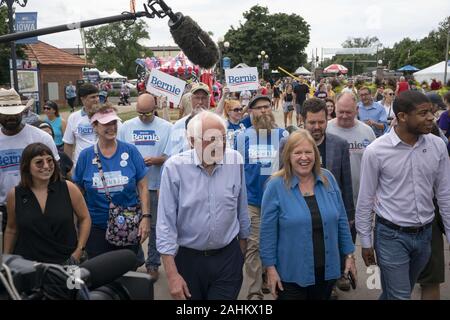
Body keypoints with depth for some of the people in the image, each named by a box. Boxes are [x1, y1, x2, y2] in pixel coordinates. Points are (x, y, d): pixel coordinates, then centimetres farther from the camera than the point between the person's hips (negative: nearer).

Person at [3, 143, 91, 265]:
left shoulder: (68, 188, -8)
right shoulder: (15, 195, -3)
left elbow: (84, 218, 1)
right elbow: (11, 229, 10)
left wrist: (78, 251, -4)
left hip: (65, 262, -1)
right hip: (27, 265, 1)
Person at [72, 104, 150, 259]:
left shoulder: (130, 151, -3)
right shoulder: (85, 156, -1)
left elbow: (142, 187, -1)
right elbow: (79, 193, 7)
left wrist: (146, 216, -9)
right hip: (96, 228, 1)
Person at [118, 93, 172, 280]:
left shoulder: (167, 128, 0)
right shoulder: (126, 127, 6)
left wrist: (156, 160, -19)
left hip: (157, 185, -1)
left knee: (156, 226, 9)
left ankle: (153, 264, 23)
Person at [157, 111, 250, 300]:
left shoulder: (236, 161, -7)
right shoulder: (175, 167, -16)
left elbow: (241, 210, 5)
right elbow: (166, 223, -13)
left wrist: (243, 245, 14)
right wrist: (172, 275, -13)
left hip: (229, 258, 1)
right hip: (189, 259, -1)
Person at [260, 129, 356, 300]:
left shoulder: (328, 179, 0)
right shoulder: (276, 186, -11)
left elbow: (341, 221, 7)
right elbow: (268, 231, -9)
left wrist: (349, 254, 7)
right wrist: (270, 267, -9)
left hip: (327, 270, 4)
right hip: (291, 274, -3)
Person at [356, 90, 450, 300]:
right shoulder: (376, 151, -15)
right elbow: (365, 200, -7)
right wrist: (365, 242, -2)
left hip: (424, 234, 4)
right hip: (391, 235, -4)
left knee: (402, 292, 22)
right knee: (400, 295, 1)